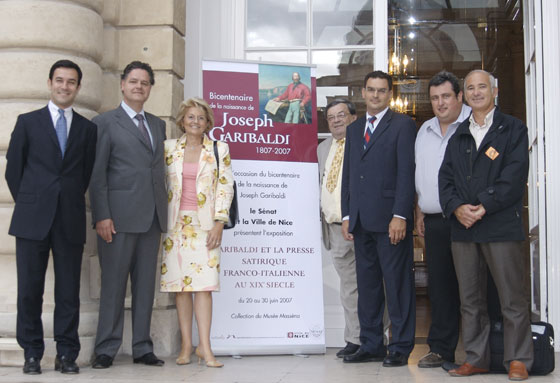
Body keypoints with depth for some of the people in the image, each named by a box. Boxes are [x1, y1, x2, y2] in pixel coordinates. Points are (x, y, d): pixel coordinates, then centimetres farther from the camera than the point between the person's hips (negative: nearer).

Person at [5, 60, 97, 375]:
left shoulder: (88, 129, 11)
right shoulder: (28, 122, 9)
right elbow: (13, 169, 10)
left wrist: (71, 202, 9)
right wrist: (28, 205, 9)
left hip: (71, 220, 1)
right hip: (33, 219, 0)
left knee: (69, 290, 2)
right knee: (30, 288, 2)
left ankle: (66, 354, 10)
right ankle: (32, 354, 13)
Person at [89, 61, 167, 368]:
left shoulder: (157, 124, 19)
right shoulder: (105, 122, 3)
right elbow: (97, 174, -4)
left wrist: (163, 211, 9)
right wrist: (101, 216, -12)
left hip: (152, 216, 5)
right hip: (120, 216, -5)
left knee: (146, 283, 8)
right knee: (113, 283, -1)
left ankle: (142, 348, 15)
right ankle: (106, 349, 8)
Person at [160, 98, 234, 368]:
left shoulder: (219, 149, 6)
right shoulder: (169, 148, 9)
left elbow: (226, 187, 2)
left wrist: (219, 223, -6)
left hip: (205, 223, -2)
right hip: (177, 222, 2)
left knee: (203, 283, -9)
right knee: (180, 284, 0)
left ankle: (204, 347, -8)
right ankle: (186, 346, 6)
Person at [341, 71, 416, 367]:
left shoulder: (403, 125, 0)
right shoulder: (354, 129, 19)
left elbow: (407, 173, -8)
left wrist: (400, 215, -15)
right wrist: (347, 215, 11)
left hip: (390, 219, -6)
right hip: (361, 221, 6)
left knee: (397, 284, -1)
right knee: (367, 285, 10)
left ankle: (400, 348, 7)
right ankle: (371, 345, 19)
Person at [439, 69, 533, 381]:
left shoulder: (513, 129, 4)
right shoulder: (458, 137, 18)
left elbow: (515, 176, -7)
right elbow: (446, 178, 10)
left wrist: (483, 207, -15)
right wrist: (457, 208, -8)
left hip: (502, 226, -4)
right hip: (463, 227, 5)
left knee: (513, 297, -1)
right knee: (471, 299, 8)